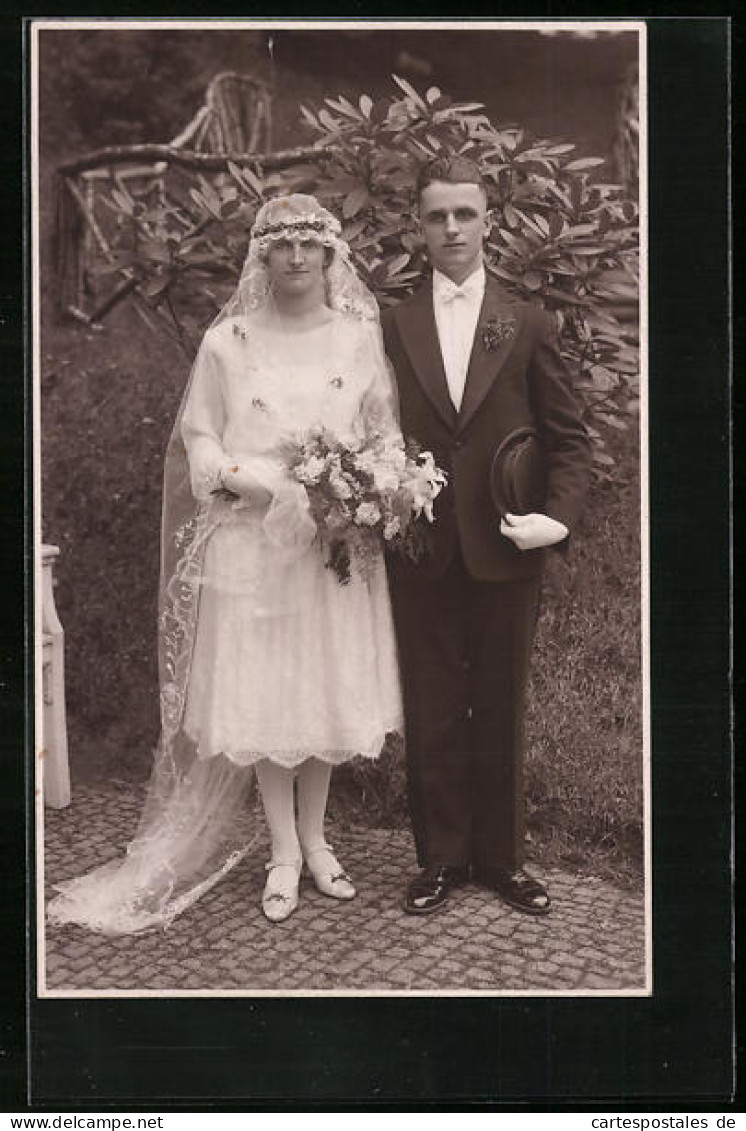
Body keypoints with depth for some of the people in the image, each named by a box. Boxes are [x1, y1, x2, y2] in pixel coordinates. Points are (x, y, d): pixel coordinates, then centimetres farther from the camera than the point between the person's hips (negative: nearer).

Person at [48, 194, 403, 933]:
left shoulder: (361, 337, 4)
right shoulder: (227, 341, 1)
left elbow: (387, 433, 7)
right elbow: (198, 438, 5)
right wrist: (243, 477, -14)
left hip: (337, 540, 1)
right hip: (250, 539, -1)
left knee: (328, 691, 9)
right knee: (261, 696, 4)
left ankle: (314, 837, 29)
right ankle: (284, 852, 21)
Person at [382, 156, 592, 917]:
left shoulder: (527, 327, 4)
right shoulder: (392, 327, 5)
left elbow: (568, 437, 4)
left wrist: (559, 515, -10)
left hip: (504, 554, 0)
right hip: (421, 555, 0)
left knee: (501, 712, 10)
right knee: (431, 713, 8)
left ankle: (500, 855, 25)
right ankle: (441, 857, 22)